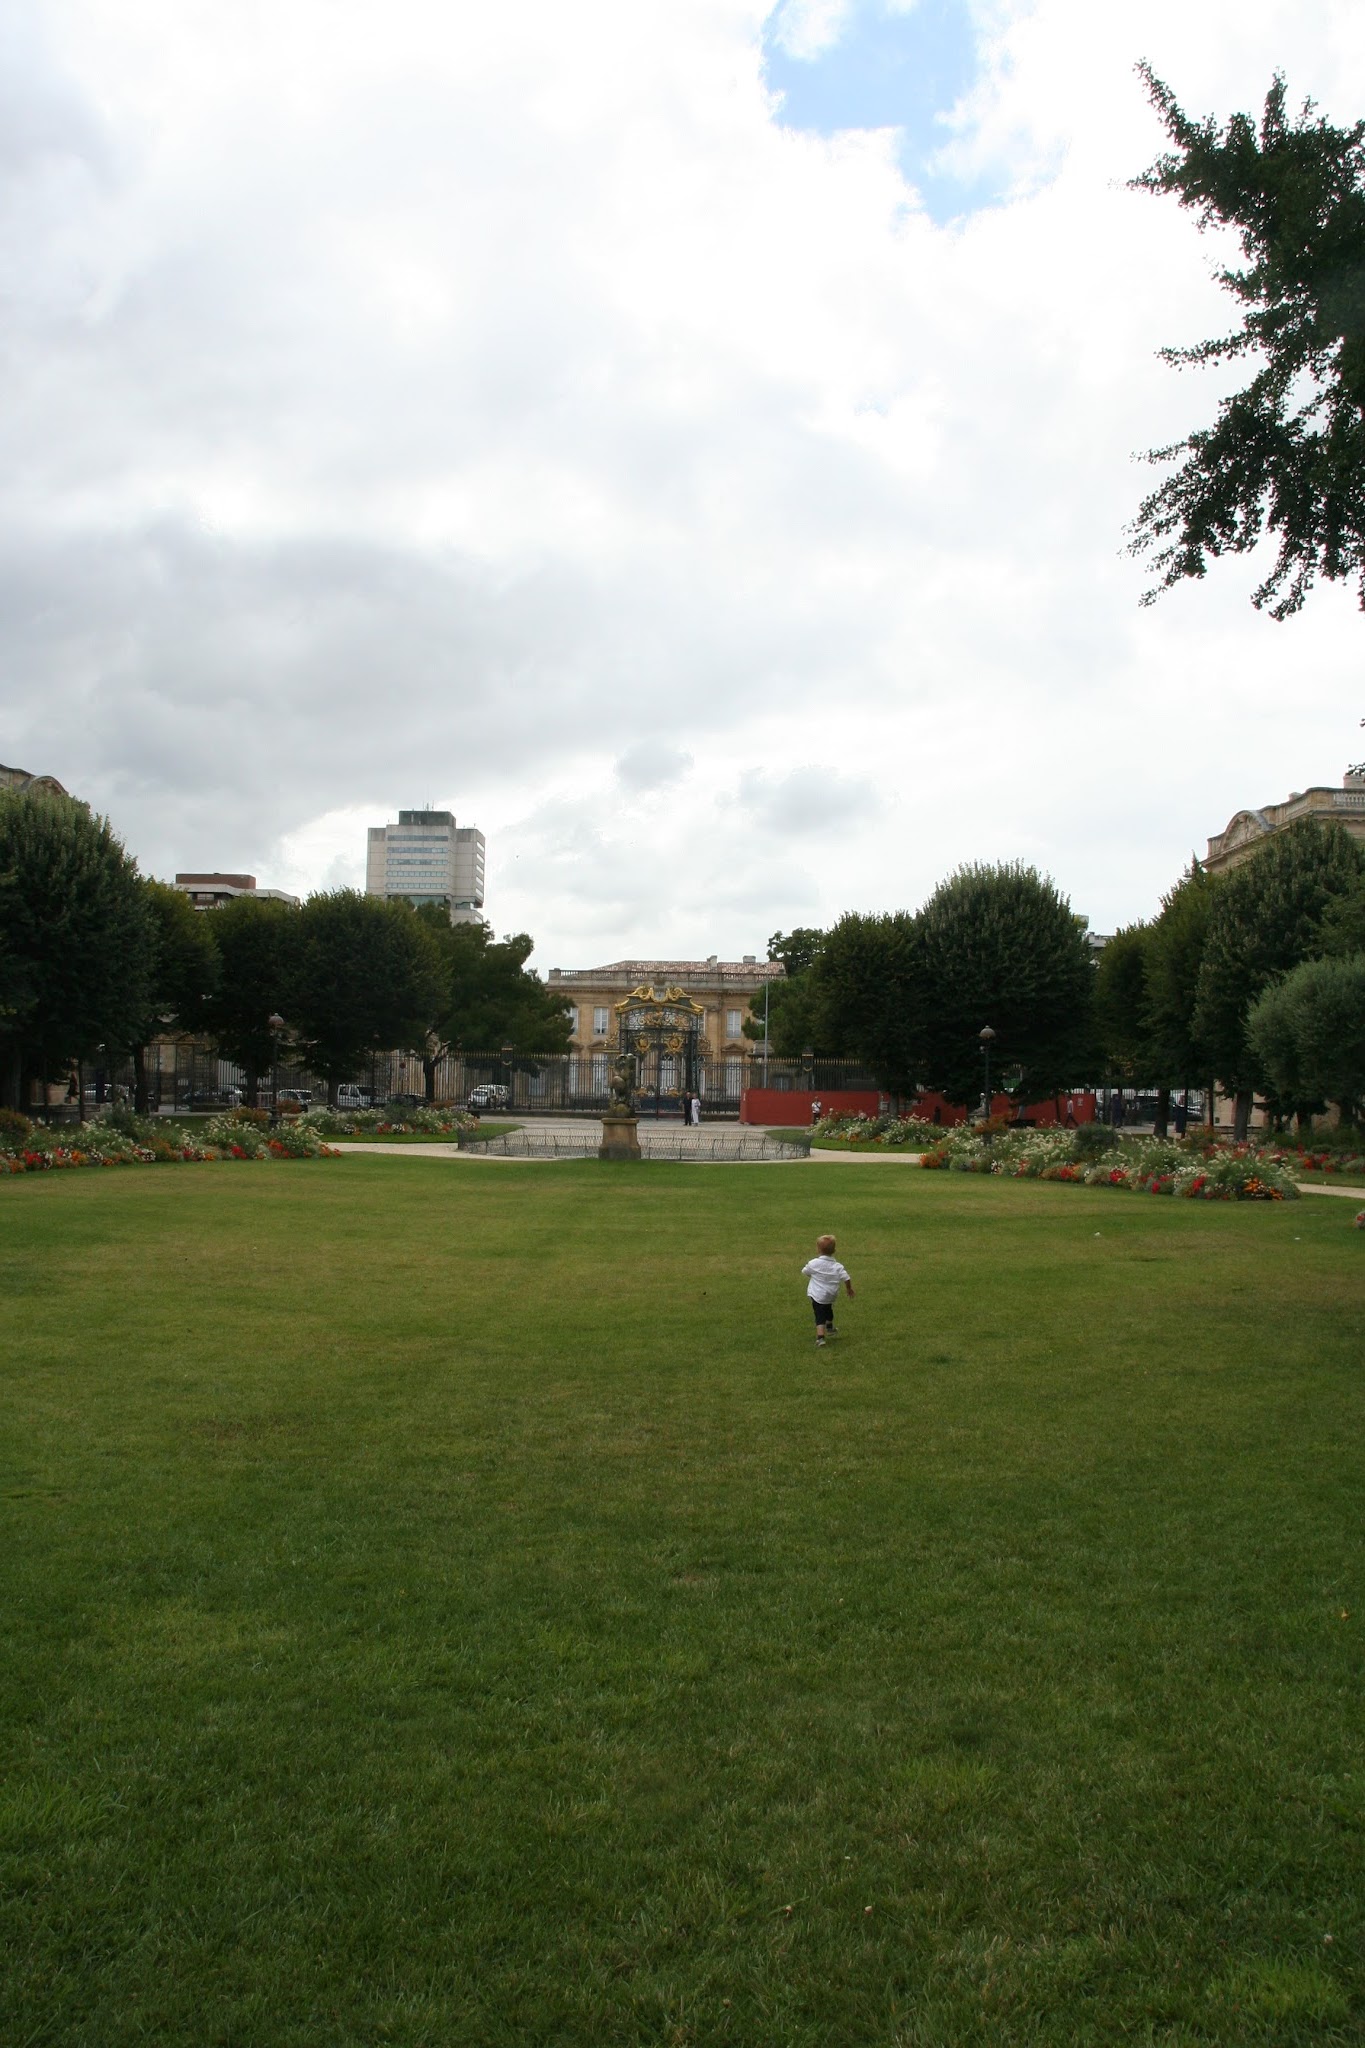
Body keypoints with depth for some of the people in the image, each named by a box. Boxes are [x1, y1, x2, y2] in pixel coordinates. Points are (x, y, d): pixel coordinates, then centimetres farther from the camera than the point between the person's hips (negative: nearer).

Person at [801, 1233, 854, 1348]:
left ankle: (820, 1337, -22)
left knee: (820, 1316, -4)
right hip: (830, 1296, 3)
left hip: (816, 1295, -3)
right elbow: (846, 1279, -9)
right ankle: (829, 1328, 52)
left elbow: (804, 1272, 4)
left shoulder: (813, 1264, -11)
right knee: (828, 1310, 30)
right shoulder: (838, 1267, -7)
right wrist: (849, 1289, 10)